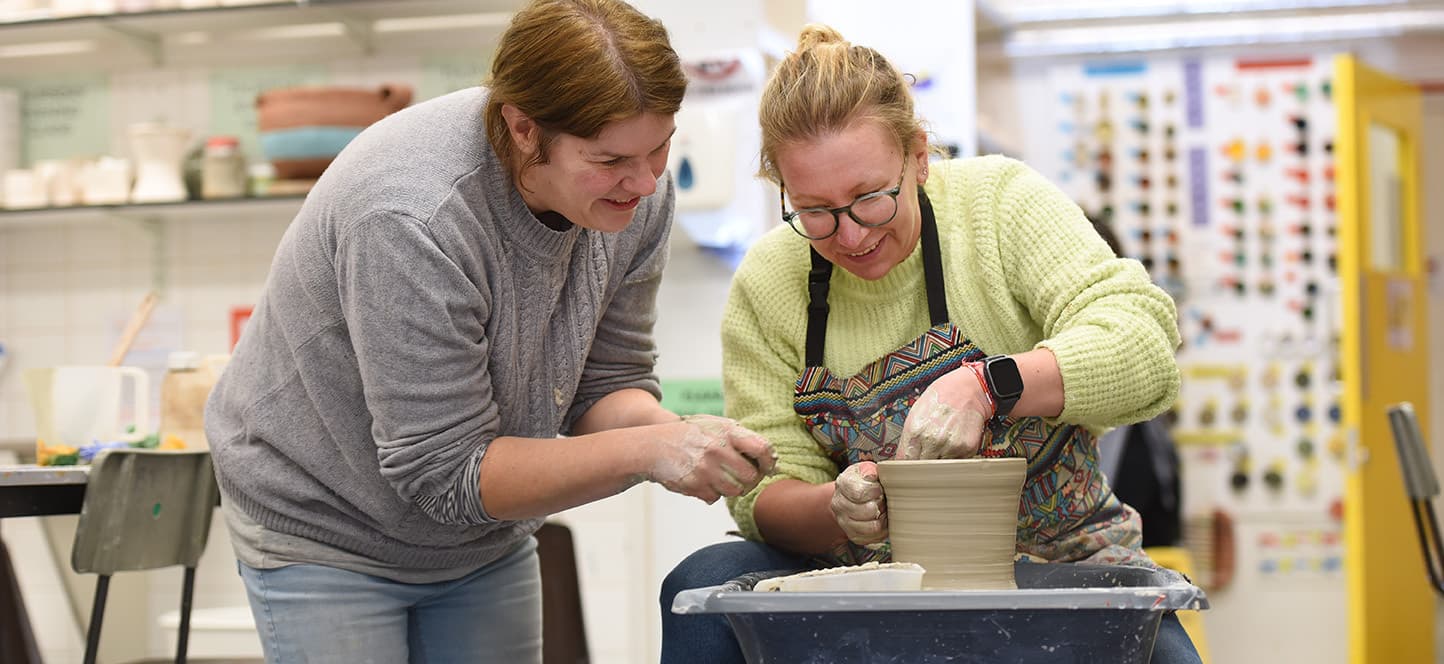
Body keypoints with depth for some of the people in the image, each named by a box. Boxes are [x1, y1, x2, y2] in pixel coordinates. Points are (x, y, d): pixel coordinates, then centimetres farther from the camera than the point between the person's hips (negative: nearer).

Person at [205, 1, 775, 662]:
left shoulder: (635, 193, -14)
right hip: (326, 535, -6)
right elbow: (444, 474, -30)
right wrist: (645, 451, -37)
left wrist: (671, 434, -26)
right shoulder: (412, 220, -34)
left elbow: (605, 384, -4)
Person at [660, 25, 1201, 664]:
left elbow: (1143, 349, -23)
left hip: (1052, 559, -2)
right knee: (704, 586, -25)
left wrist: (986, 385, -38)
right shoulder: (766, 284, -4)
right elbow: (763, 497, -5)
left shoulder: (1001, 201, -10)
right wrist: (835, 509, -28)